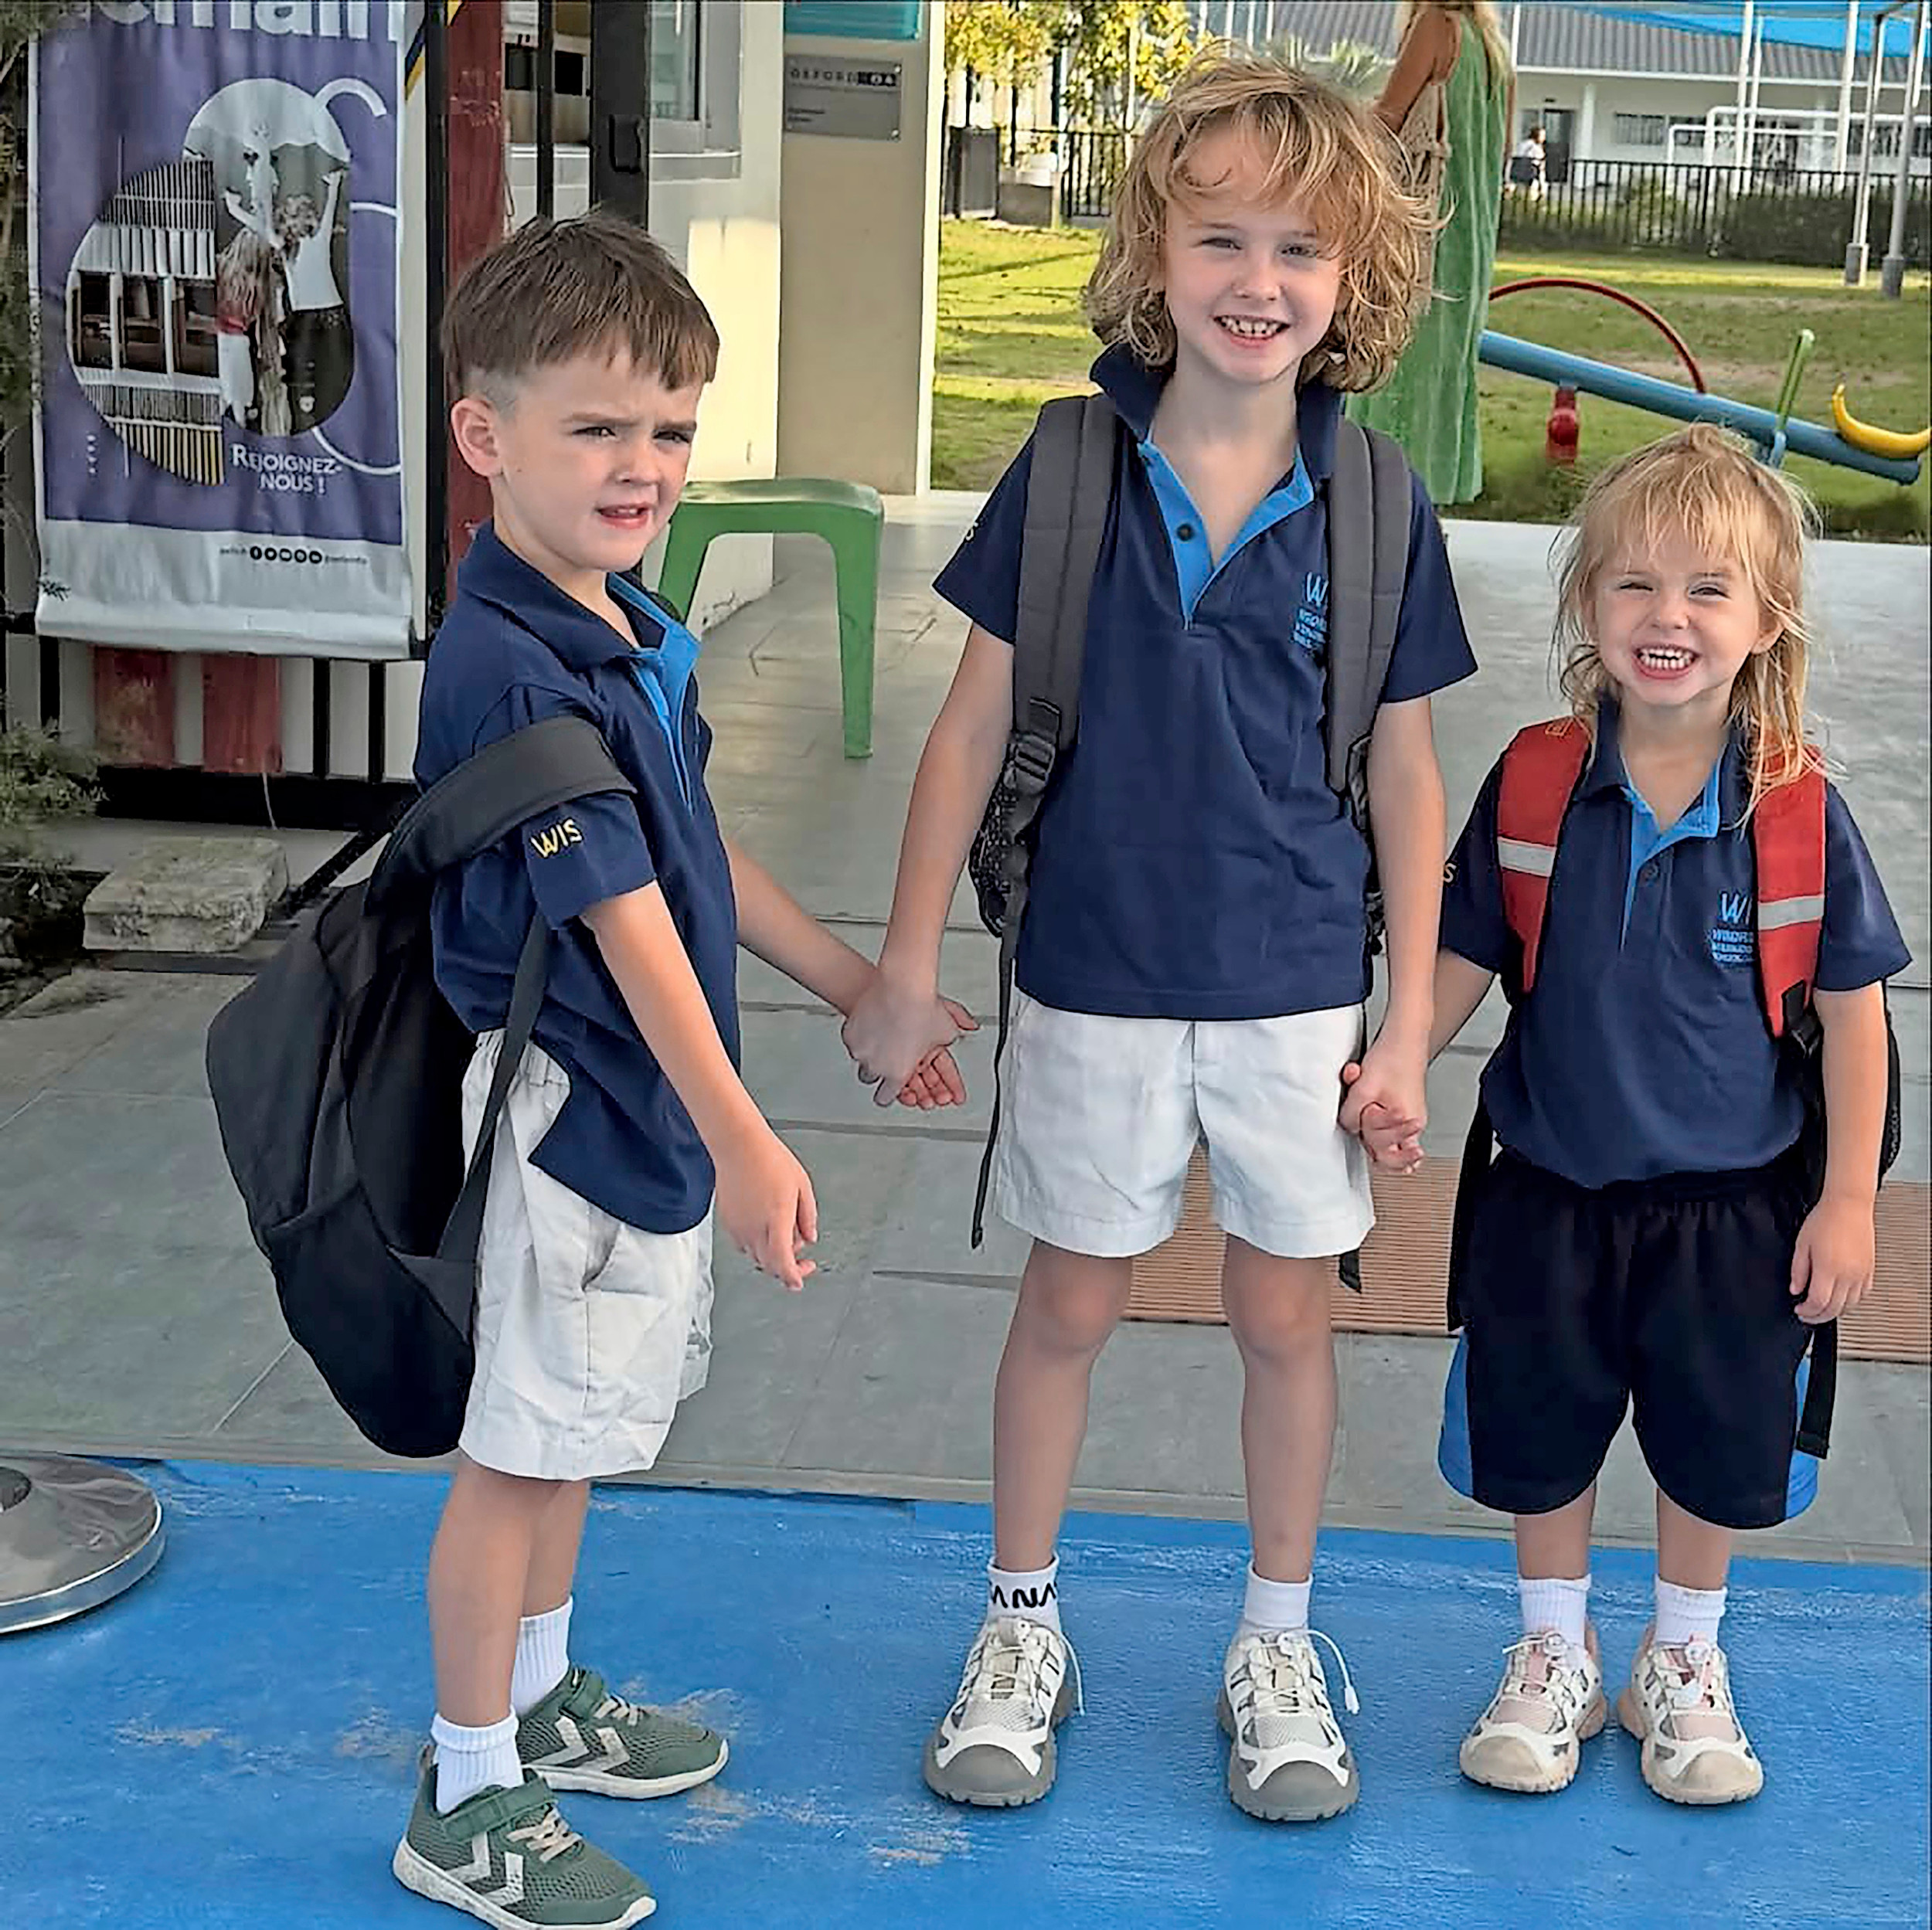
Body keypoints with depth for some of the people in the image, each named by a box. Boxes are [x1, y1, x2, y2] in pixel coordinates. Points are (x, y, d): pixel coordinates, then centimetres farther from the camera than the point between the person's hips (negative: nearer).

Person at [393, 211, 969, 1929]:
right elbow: (625, 922, -24)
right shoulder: (509, 675, -23)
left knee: (577, 1427, 22)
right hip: (562, 1106, -9)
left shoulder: (634, 631, 7)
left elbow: (698, 850, 17)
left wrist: (856, 985, 22)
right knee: (522, 1446, 2)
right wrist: (744, 1143, -23)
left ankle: (540, 1699, 41)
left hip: (649, 1107, 9)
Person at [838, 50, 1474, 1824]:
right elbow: (979, 721, -2)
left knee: (1285, 1312, 12)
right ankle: (1022, 1628, 32)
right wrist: (908, 965, -2)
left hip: (1300, 990, 0)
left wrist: (1410, 1024, -1)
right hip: (1096, 978, 0)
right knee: (1070, 1303, 13)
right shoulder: (1070, 470, -8)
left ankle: (1278, 1644, 32)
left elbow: (1405, 773, 0)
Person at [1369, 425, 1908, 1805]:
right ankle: (1556, 1660, 38)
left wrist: (1848, 1197, -5)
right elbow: (1464, 955, 2)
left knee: (1719, 1445, 15)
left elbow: (1853, 1006, -6)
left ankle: (1685, 1665, 40)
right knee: (1541, 1433, 15)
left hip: (1731, 1198, -1)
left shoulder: (1797, 809, -14)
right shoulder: (1536, 784, -10)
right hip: (1552, 1185, 1)